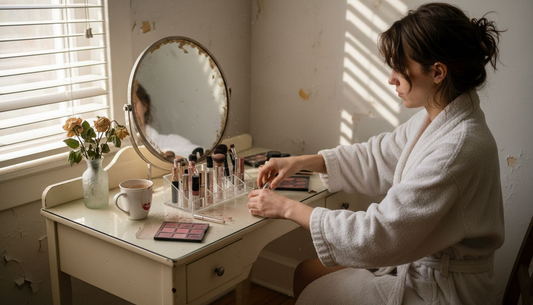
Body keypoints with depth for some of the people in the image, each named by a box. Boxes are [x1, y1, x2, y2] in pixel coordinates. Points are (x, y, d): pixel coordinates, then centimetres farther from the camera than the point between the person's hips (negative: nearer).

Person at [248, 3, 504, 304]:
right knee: (307, 271, 13)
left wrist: (287, 207, -21)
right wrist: (299, 162, 3)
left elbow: (377, 236, -29)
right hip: (418, 265, 8)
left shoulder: (459, 148, -31)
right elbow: (375, 156, 12)